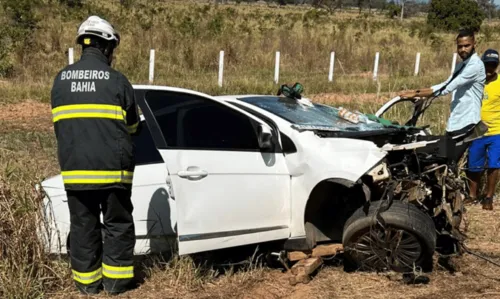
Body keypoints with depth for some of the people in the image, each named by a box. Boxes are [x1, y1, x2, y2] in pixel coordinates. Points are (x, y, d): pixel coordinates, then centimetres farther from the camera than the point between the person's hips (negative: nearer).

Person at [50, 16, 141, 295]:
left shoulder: (61, 79, 7)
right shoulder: (116, 80, -6)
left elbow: (60, 123, 14)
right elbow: (133, 125, 5)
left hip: (74, 167, 4)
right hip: (112, 166, -3)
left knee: (83, 226, 12)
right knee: (118, 224, 9)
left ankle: (87, 282, 19)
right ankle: (116, 281, 13)